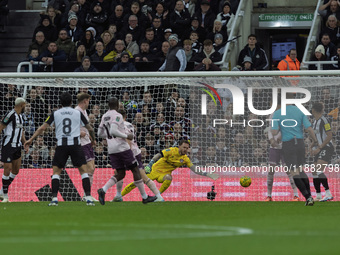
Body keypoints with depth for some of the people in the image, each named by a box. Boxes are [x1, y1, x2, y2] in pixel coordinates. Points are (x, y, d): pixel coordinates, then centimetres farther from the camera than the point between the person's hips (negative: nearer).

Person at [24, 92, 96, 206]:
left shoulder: (55, 114, 6)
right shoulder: (78, 113, 7)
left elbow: (43, 128, 1)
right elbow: (89, 128, 15)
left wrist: (31, 139, 7)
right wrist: (93, 139, 34)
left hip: (61, 145, 0)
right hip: (75, 144, 0)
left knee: (56, 171, 9)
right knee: (83, 170, 6)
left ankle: (54, 198, -4)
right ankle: (88, 198, -4)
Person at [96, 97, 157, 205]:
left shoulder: (105, 116, 12)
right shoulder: (117, 116, -12)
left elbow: (100, 134, 18)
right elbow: (113, 131, -25)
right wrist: (126, 136, -15)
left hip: (112, 150, 7)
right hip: (122, 147, -7)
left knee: (120, 174, 10)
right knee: (135, 170, 4)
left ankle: (103, 190, -12)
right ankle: (145, 197, 8)